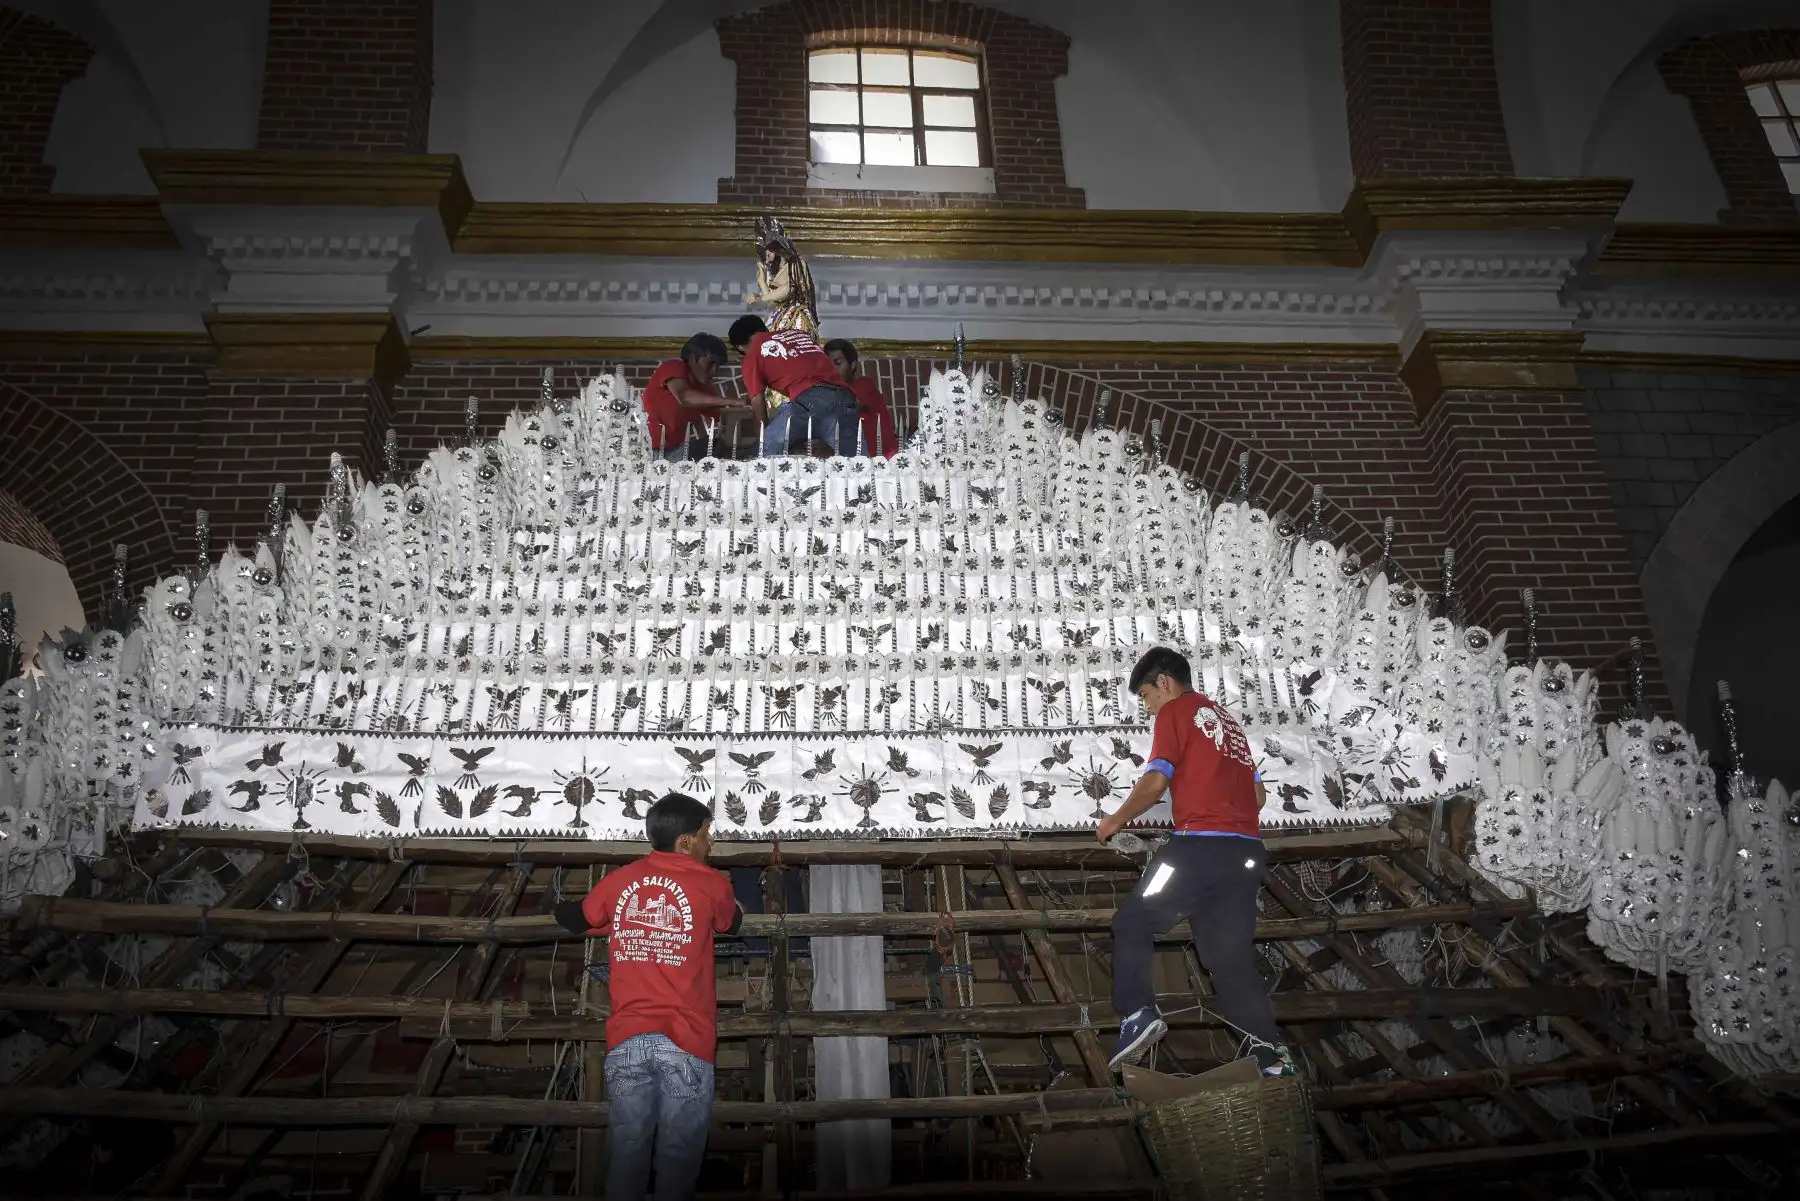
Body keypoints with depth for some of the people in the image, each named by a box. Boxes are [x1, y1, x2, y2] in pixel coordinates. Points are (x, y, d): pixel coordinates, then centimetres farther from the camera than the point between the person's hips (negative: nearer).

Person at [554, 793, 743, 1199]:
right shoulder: (710, 884, -1)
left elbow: (574, 920, 24)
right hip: (684, 1041, -3)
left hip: (628, 1037, 3)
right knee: (678, 1153, 6)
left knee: (628, 1147, 12)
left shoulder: (619, 881, 8)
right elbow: (731, 924, 20)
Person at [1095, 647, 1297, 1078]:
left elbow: (1156, 781, -8)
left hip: (1199, 846, -7)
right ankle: (1271, 1051, 3)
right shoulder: (1228, 720, 26)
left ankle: (1137, 1015, -11)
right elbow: (1258, 795, 27)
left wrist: (1117, 820, 4)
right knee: (1232, 954, 10)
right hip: (1247, 853, 7)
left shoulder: (1175, 712, 3)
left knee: (1132, 925, 4)